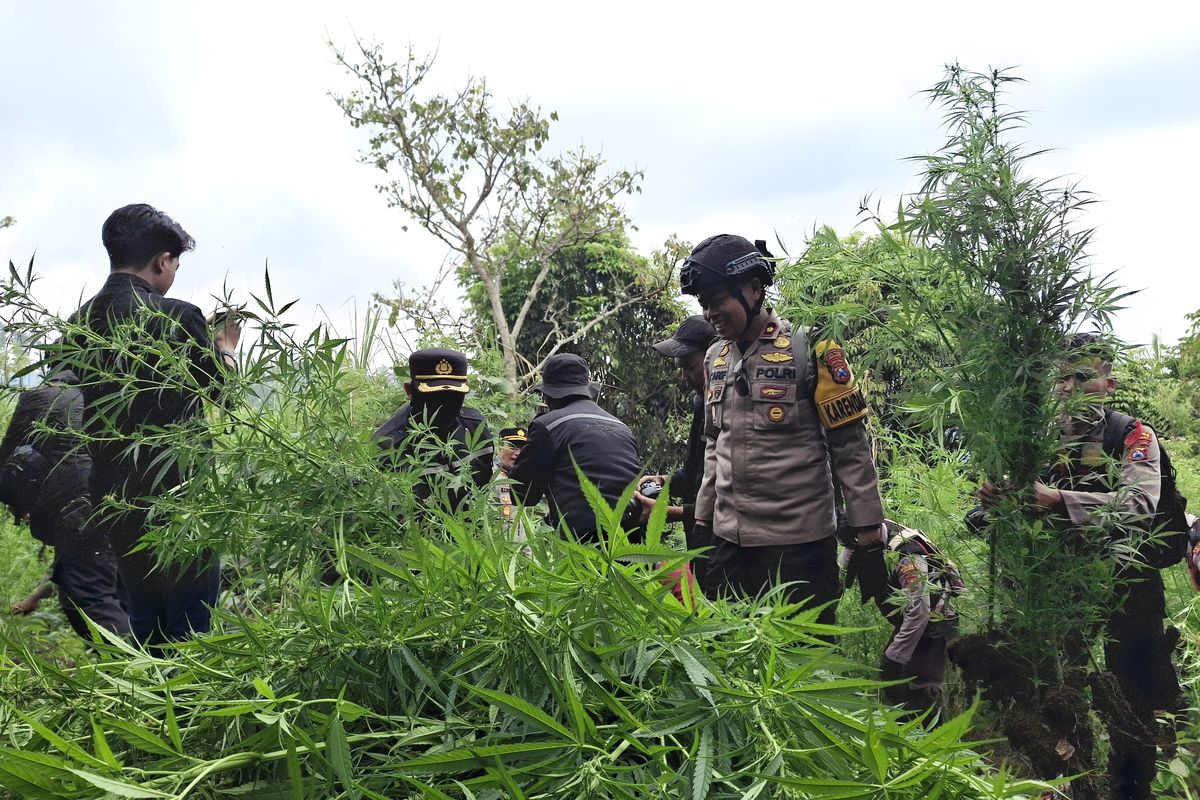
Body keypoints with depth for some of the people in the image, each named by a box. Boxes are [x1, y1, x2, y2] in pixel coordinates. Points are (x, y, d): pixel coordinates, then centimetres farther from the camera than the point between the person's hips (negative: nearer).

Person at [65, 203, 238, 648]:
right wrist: (225, 347, 16)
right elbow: (220, 391, -3)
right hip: (179, 495, -6)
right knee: (190, 626, 3)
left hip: (114, 499, 6)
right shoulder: (178, 317, -15)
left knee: (144, 624, 18)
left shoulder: (78, 325, 3)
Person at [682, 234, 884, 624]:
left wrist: (865, 522, -8)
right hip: (728, 538, 6)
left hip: (798, 539, -6)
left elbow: (850, 443, -7)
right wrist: (703, 514, 18)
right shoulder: (715, 357, 11)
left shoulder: (808, 349, -8)